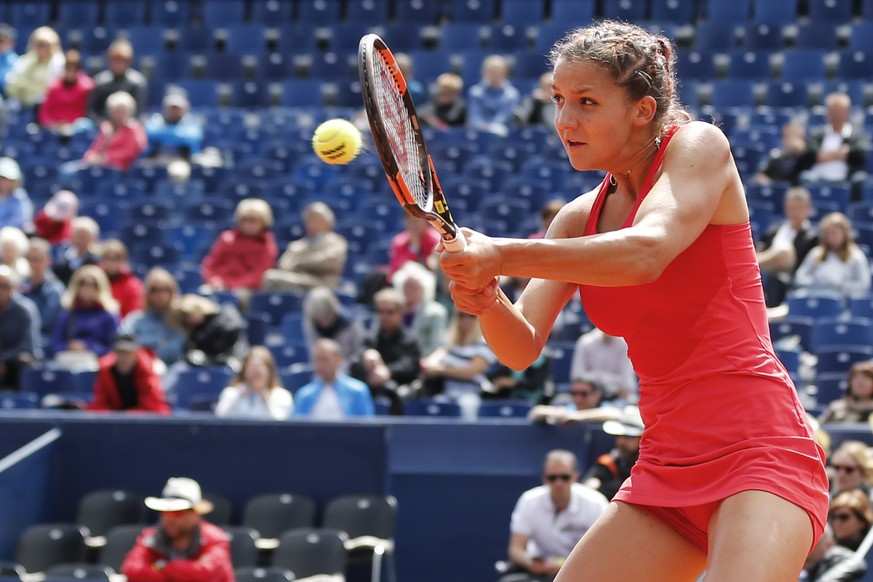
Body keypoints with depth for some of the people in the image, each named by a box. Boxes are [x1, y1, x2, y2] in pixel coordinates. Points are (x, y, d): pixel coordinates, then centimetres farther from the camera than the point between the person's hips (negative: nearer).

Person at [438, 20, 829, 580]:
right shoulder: (580, 218, 13)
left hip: (757, 449, -7)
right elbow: (524, 346, 4)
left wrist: (502, 256, -31)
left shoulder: (699, 145, -4)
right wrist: (488, 300, -19)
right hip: (666, 466, 7)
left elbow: (647, 251, -23)